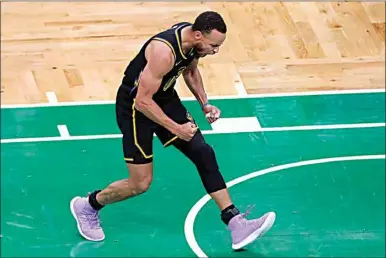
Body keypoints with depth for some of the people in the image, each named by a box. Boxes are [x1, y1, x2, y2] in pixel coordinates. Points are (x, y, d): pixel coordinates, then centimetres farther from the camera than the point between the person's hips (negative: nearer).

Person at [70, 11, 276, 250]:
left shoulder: (194, 38, -11)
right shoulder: (164, 52, -36)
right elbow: (143, 101, -31)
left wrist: (205, 104, 2)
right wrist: (176, 128, -28)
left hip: (165, 98, 8)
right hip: (135, 106, -8)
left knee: (204, 153, 0)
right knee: (141, 183, -1)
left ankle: (236, 224, 3)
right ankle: (87, 206, 24)